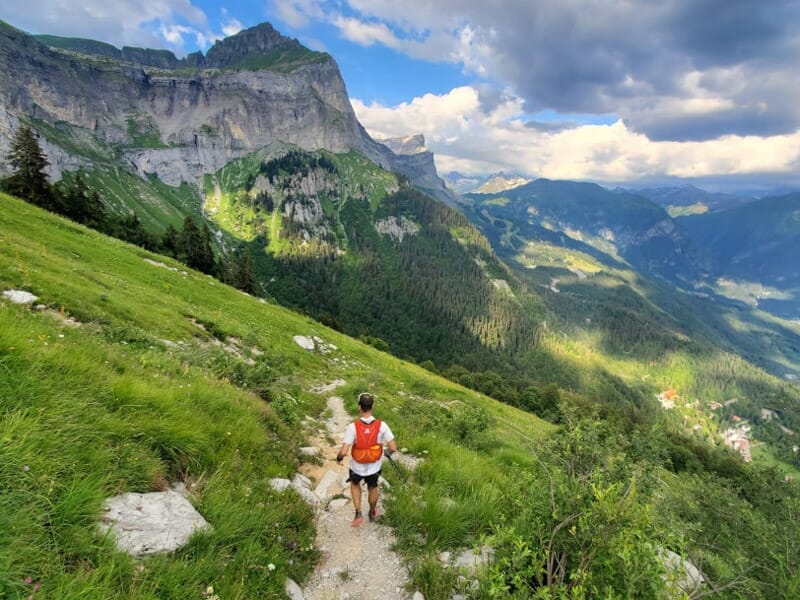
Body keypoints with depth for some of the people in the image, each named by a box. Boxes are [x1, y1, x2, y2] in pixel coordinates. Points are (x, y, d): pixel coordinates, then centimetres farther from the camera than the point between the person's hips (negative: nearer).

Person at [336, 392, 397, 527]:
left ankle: (358, 514, 26)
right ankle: (372, 513, 53)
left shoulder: (353, 427, -29)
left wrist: (338, 457, -4)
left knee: (355, 484, 33)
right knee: (372, 488, 30)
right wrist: (388, 452, 5)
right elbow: (393, 448, -19)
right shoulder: (381, 425, -24)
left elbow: (343, 452, -28)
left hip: (357, 466, -1)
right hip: (374, 467, 1)